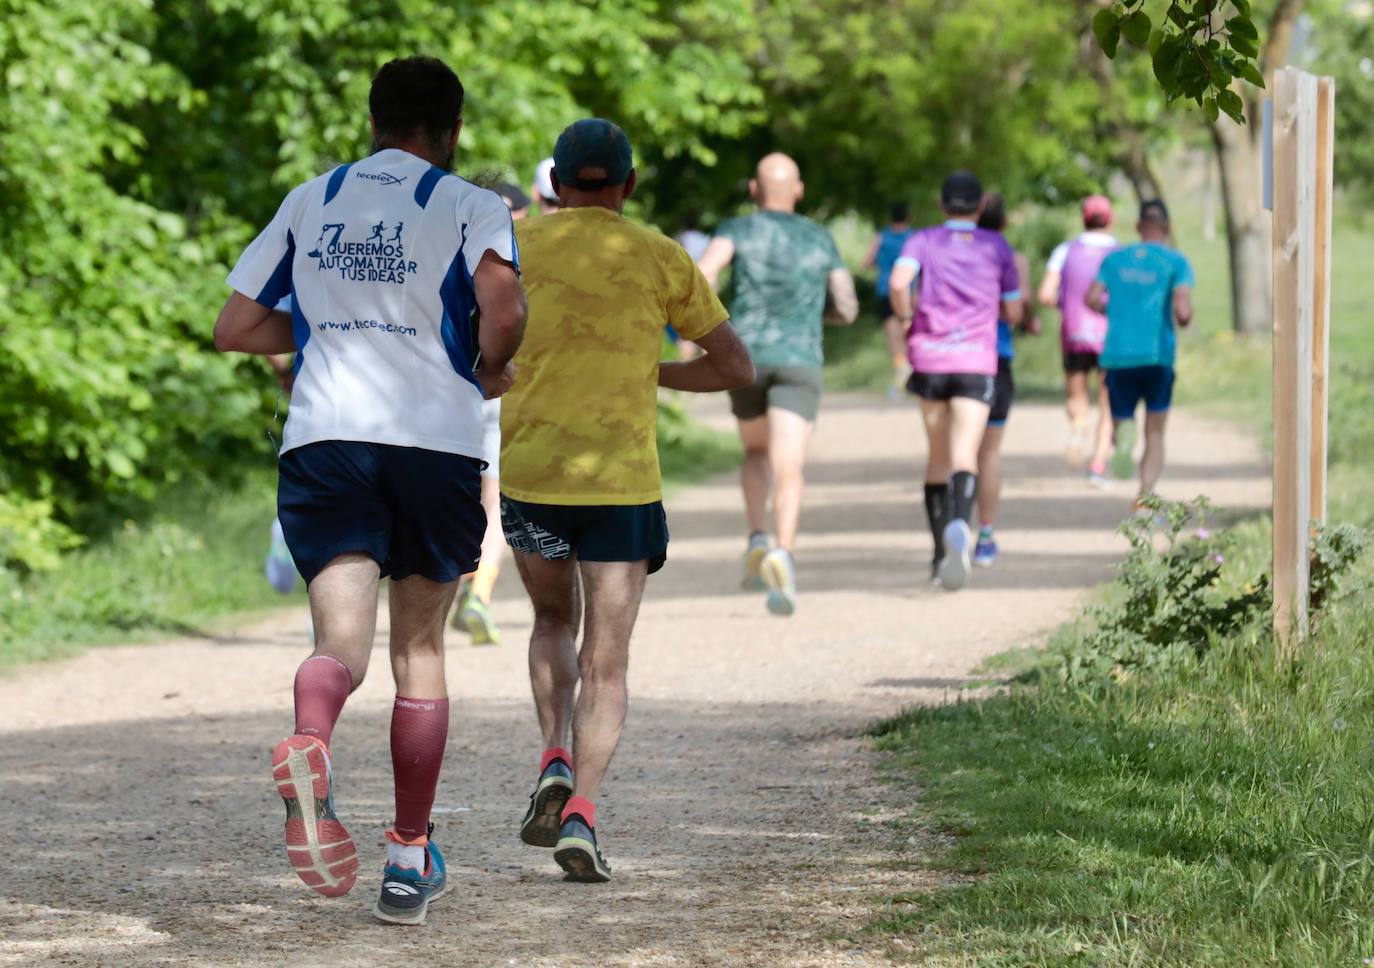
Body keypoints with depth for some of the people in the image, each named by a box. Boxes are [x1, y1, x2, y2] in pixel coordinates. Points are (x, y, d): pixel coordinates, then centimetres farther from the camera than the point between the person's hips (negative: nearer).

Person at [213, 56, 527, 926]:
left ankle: (310, 743, -44)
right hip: (435, 437, -1)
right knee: (419, 648, 13)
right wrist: (490, 370, 6)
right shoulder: (469, 206, 5)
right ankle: (411, 859, 15)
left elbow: (236, 329, 17)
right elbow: (503, 307, -15)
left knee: (342, 638, -8)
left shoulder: (309, 202, 16)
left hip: (323, 436, 1)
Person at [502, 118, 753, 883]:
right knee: (606, 662, 2)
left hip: (529, 475, 2)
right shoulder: (662, 260, 2)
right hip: (623, 485, -2)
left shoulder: (518, 246, 3)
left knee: (554, 620, 26)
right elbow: (737, 369, 5)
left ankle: (557, 763, 4)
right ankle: (581, 815, -16)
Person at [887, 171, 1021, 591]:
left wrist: (905, 316, 4)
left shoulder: (923, 242, 6)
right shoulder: (998, 247, 9)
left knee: (938, 457, 17)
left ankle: (941, 555, 18)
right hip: (976, 363, -2)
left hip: (929, 359, 2)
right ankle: (959, 525, -45)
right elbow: (1013, 313, 13)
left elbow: (898, 282, -14)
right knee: (964, 457, -16)